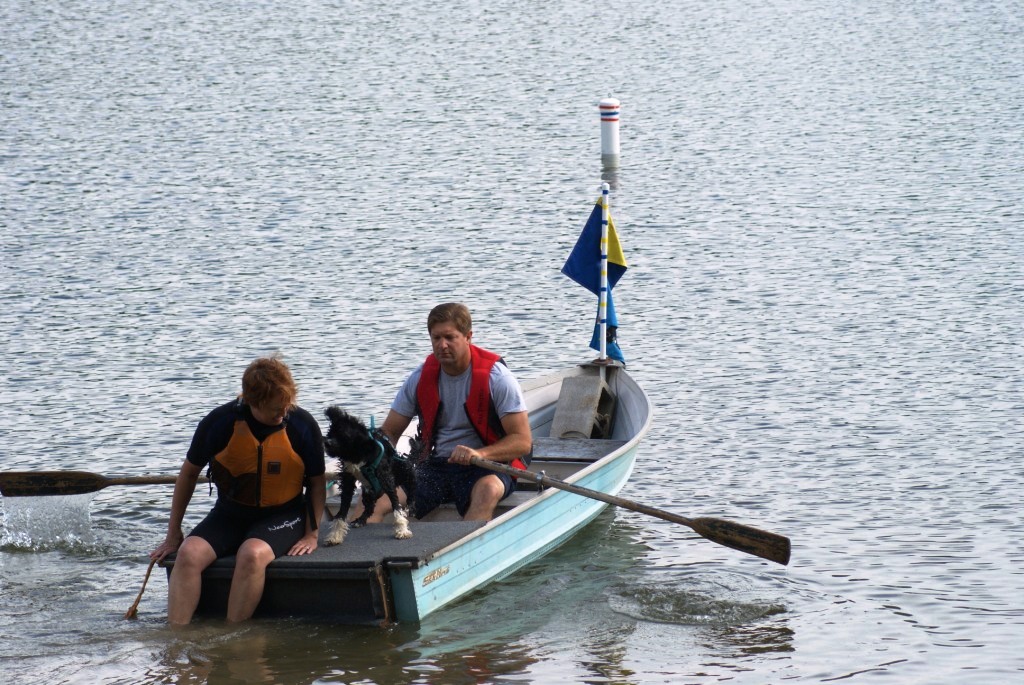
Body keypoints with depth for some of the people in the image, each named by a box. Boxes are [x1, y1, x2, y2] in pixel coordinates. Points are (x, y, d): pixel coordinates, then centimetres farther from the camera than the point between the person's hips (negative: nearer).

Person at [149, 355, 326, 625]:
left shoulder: (303, 425, -11)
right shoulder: (221, 421, -10)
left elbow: (317, 482, 5)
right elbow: (189, 473, 4)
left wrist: (311, 534, -2)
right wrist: (173, 534, 7)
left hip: (283, 515, -2)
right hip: (229, 513, 2)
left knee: (252, 554, -34)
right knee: (189, 553, -25)